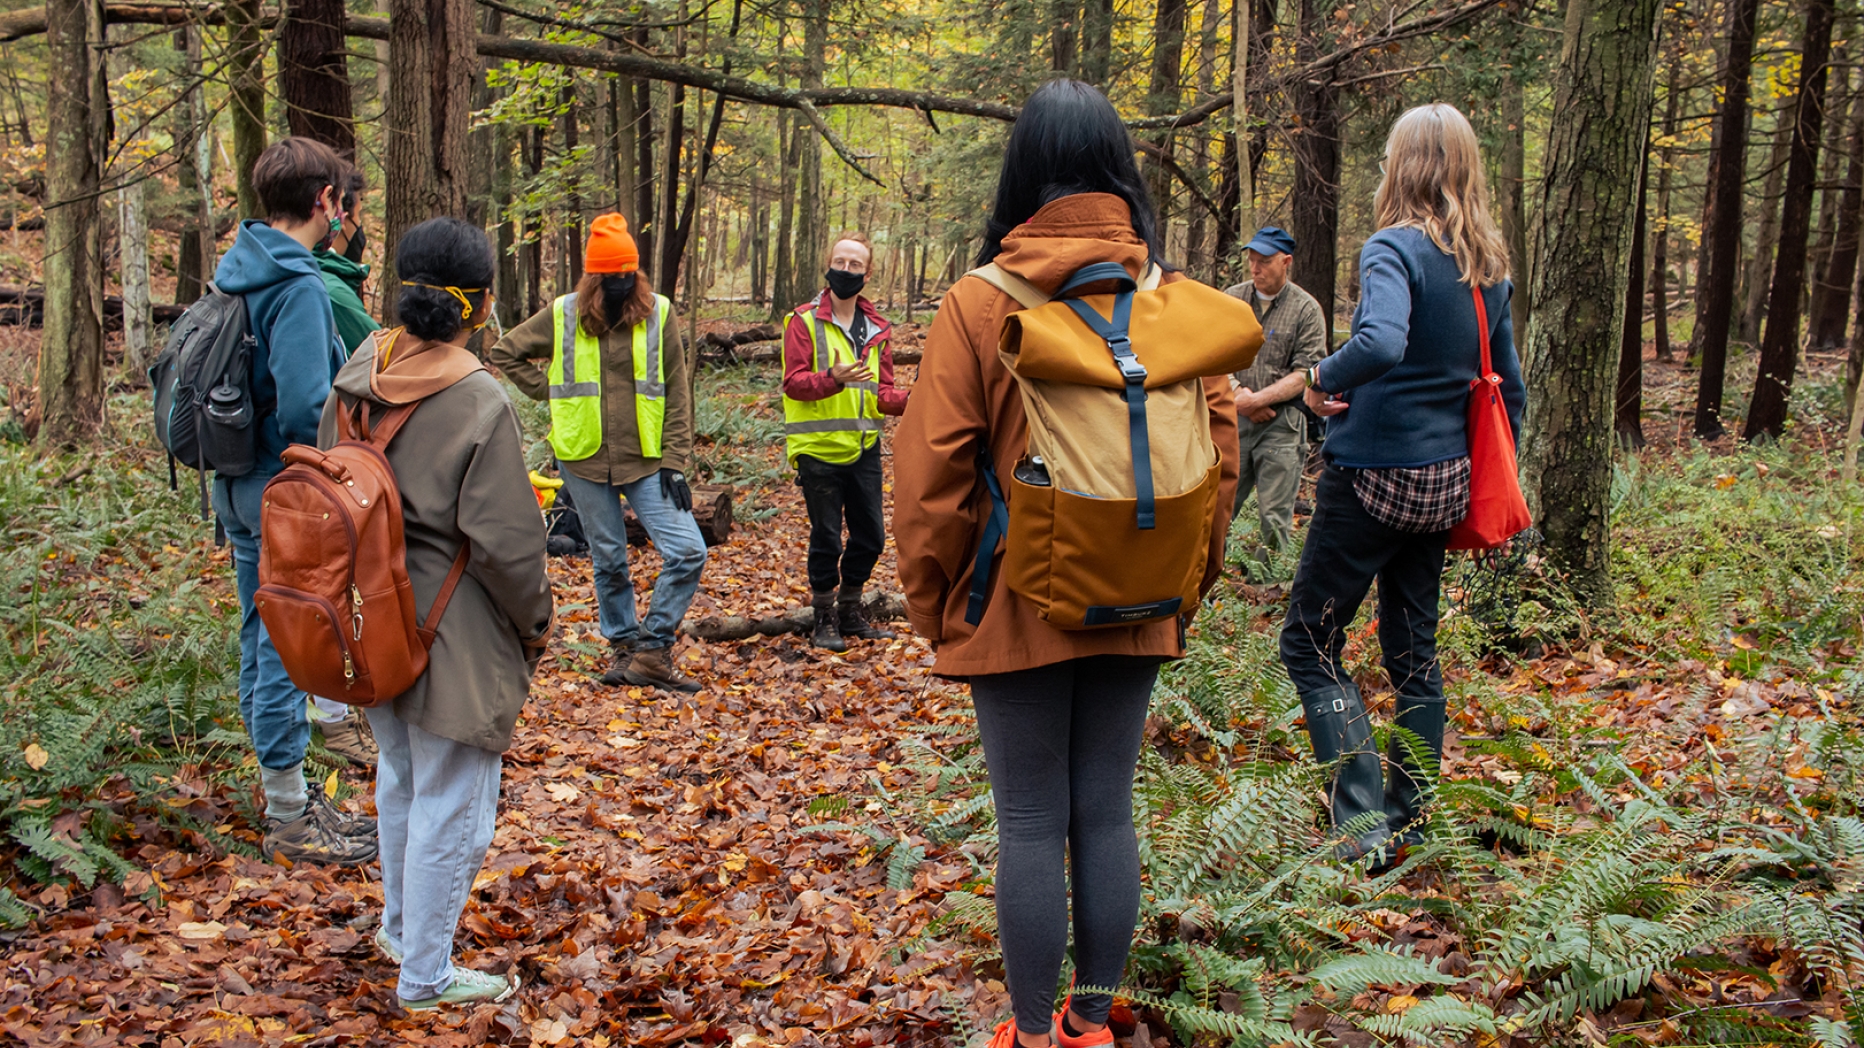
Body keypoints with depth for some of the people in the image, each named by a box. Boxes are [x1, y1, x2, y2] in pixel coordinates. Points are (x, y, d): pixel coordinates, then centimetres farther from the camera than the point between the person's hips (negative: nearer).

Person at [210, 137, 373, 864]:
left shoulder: (238, 272, 10)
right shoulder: (297, 287, -19)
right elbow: (305, 408, -26)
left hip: (241, 487, 10)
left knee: (263, 643, 16)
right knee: (288, 649, -1)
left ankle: (290, 798, 29)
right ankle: (289, 819, 10)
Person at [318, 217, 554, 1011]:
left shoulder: (356, 376, -1)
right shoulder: (479, 404, -22)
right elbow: (505, 544, -20)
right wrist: (535, 624, -4)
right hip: (453, 634, -8)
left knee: (401, 777, 27)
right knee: (450, 804, 7)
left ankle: (399, 926, 45)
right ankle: (424, 976, 19)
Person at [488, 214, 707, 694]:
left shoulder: (659, 315, -1)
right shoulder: (562, 316, 0)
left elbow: (677, 396, 1)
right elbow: (504, 353, 12)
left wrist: (675, 462, -5)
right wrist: (549, 392, 3)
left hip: (645, 460, 0)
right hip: (585, 459, 0)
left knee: (688, 551, -11)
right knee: (609, 561, 10)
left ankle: (653, 649, 1)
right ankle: (624, 647, 27)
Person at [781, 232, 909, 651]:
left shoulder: (876, 329, 11)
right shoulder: (804, 321, -5)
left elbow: (882, 392, 12)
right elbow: (793, 381, -13)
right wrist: (832, 379, -32)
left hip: (863, 447, 5)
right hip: (819, 448, -5)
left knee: (870, 537, 10)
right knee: (827, 539, 2)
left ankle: (851, 612, 29)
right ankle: (825, 619, 19)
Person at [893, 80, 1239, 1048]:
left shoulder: (979, 303, -10)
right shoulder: (1175, 301, -1)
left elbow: (929, 473, -11)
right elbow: (1218, 446, 1)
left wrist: (933, 605, 0)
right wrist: (1187, 577, 11)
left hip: (1016, 607, -3)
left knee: (1030, 826, 7)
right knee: (1107, 814, 13)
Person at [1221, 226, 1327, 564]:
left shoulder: (1306, 309, -2)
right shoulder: (1231, 299, 9)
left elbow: (1306, 374, -8)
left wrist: (1256, 399, -14)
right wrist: (1236, 391, -9)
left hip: (1281, 424, -3)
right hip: (1232, 419, 3)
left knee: (1275, 518, -2)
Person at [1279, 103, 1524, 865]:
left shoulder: (1396, 248, -15)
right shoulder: (1490, 267, 8)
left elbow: (1382, 343, -35)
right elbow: (1510, 387, 14)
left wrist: (1321, 380, -17)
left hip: (1374, 474, -7)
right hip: (1445, 480, 7)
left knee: (1310, 644, 3)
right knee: (1413, 650, 17)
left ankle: (1365, 821, -4)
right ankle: (1408, 821, 24)